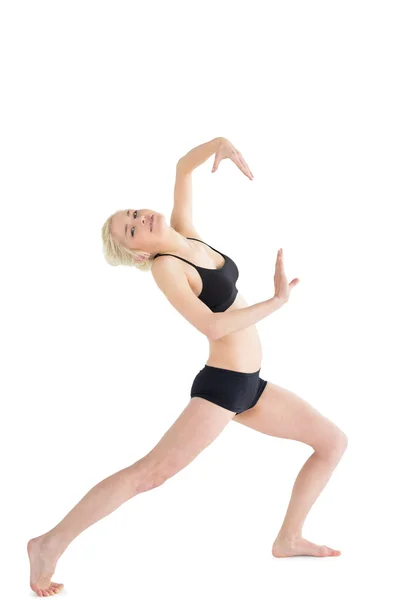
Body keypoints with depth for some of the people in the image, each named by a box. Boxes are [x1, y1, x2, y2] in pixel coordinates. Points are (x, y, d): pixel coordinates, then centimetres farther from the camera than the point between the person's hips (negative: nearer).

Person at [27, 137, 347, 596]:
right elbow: (212, 326, -25)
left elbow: (183, 168, 17)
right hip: (220, 385, -8)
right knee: (148, 474, -15)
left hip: (249, 386, 8)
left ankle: (288, 538, 19)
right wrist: (277, 301, -17)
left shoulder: (185, 234, 5)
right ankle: (51, 545, -9)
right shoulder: (165, 267, -15)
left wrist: (219, 144, -4)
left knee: (334, 442, 12)